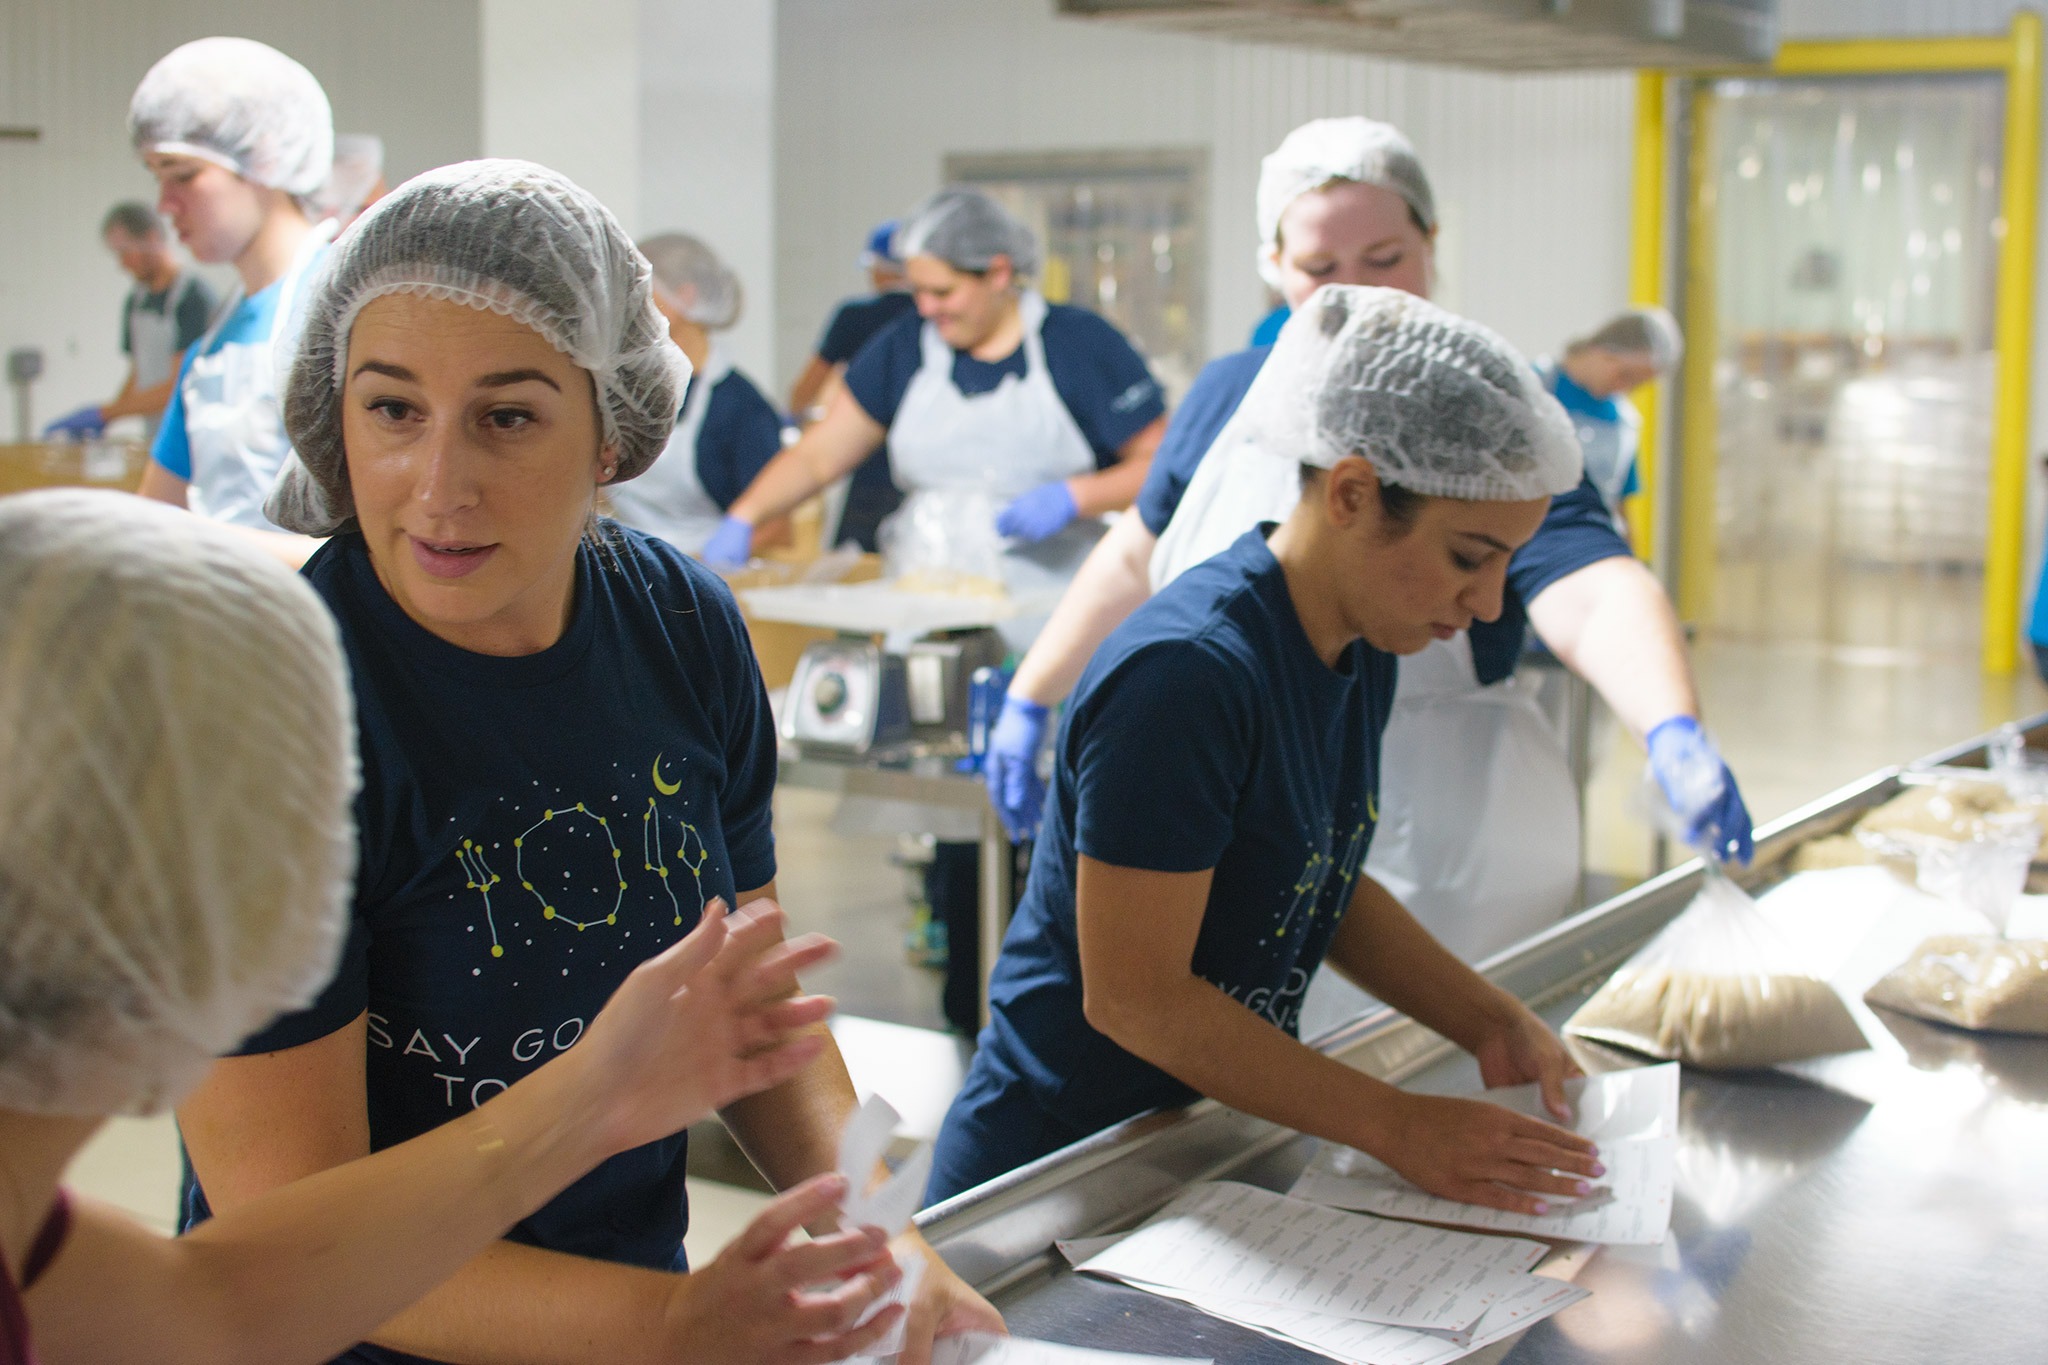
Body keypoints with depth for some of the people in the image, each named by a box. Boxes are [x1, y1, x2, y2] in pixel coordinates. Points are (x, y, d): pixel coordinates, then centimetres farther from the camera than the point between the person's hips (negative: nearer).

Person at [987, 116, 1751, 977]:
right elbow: (1135, 558, 19)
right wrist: (1028, 702, 20)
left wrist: (1673, 731, -42)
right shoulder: (1229, 395, 5)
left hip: (1429, 865, -4)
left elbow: (1596, 597, -25)